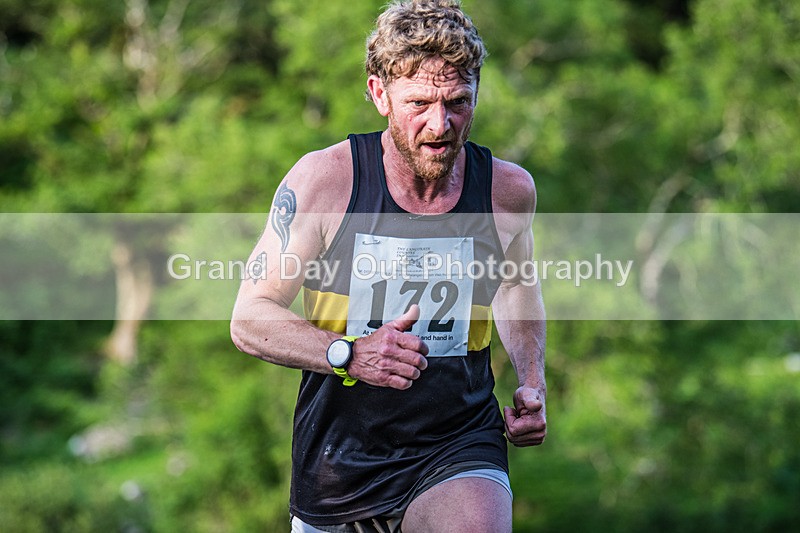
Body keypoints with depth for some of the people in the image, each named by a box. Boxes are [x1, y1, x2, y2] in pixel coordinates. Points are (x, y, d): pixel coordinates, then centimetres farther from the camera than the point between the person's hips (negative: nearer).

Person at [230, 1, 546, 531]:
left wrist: (532, 382, 6)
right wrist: (349, 353, -24)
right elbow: (250, 319, -8)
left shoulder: (509, 190, -2)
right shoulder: (325, 179, -11)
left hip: (460, 448, 0)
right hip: (340, 458, 0)